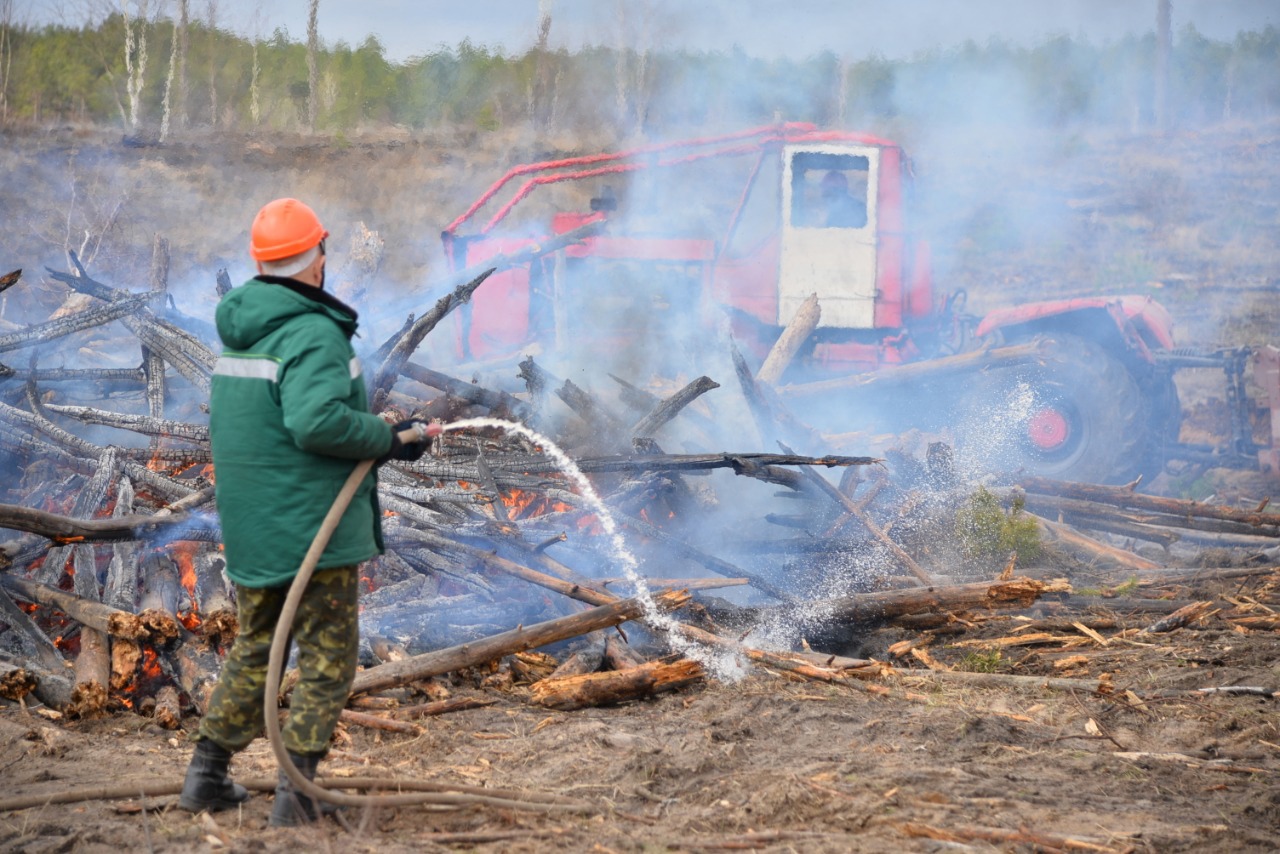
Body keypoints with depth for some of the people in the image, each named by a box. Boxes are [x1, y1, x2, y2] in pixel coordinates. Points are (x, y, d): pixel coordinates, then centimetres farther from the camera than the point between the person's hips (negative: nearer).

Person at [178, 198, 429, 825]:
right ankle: (296, 791, -2)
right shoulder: (313, 335, -17)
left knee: (252, 650, 20)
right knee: (327, 660, 1)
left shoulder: (238, 332, 11)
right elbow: (317, 420, -31)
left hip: (249, 530, 8)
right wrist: (386, 439, -17)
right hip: (312, 528, -8)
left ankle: (207, 773, 21)